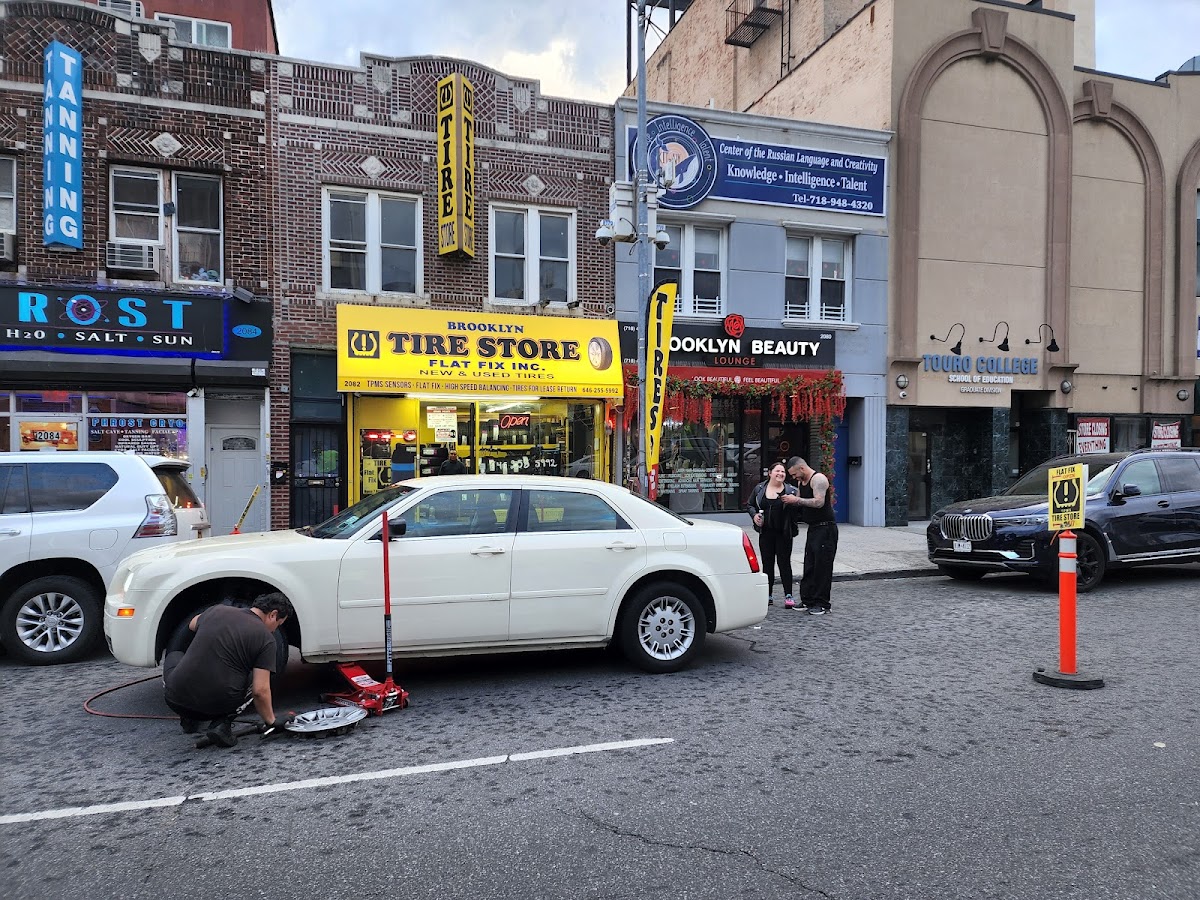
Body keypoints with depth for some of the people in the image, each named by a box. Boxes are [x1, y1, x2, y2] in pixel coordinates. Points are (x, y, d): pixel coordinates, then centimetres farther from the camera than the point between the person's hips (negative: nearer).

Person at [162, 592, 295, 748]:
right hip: (221, 705, -4)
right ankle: (222, 723, 3)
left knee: (174, 656, 32)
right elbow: (260, 690, -10)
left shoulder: (216, 610, 7)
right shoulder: (266, 638, -5)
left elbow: (192, 625, 33)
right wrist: (271, 722, 5)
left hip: (177, 700, 4)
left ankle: (188, 718, 19)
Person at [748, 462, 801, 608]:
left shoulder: (790, 490, 0)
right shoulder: (759, 489, 7)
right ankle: (768, 595, 17)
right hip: (765, 533, 3)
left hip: (783, 534, -3)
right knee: (767, 563, 8)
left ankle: (788, 596, 4)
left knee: (784, 563, -1)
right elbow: (751, 505, 17)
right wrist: (754, 515, -2)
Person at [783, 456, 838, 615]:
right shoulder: (802, 482, 14)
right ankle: (808, 600, 17)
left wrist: (797, 500, -20)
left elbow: (818, 502, -25)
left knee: (822, 566, -5)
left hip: (825, 529, -9)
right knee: (809, 566, 11)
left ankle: (822, 604, 0)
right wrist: (792, 502, 2)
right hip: (813, 528, 9)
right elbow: (802, 503, 23)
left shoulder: (818, 479, -14)